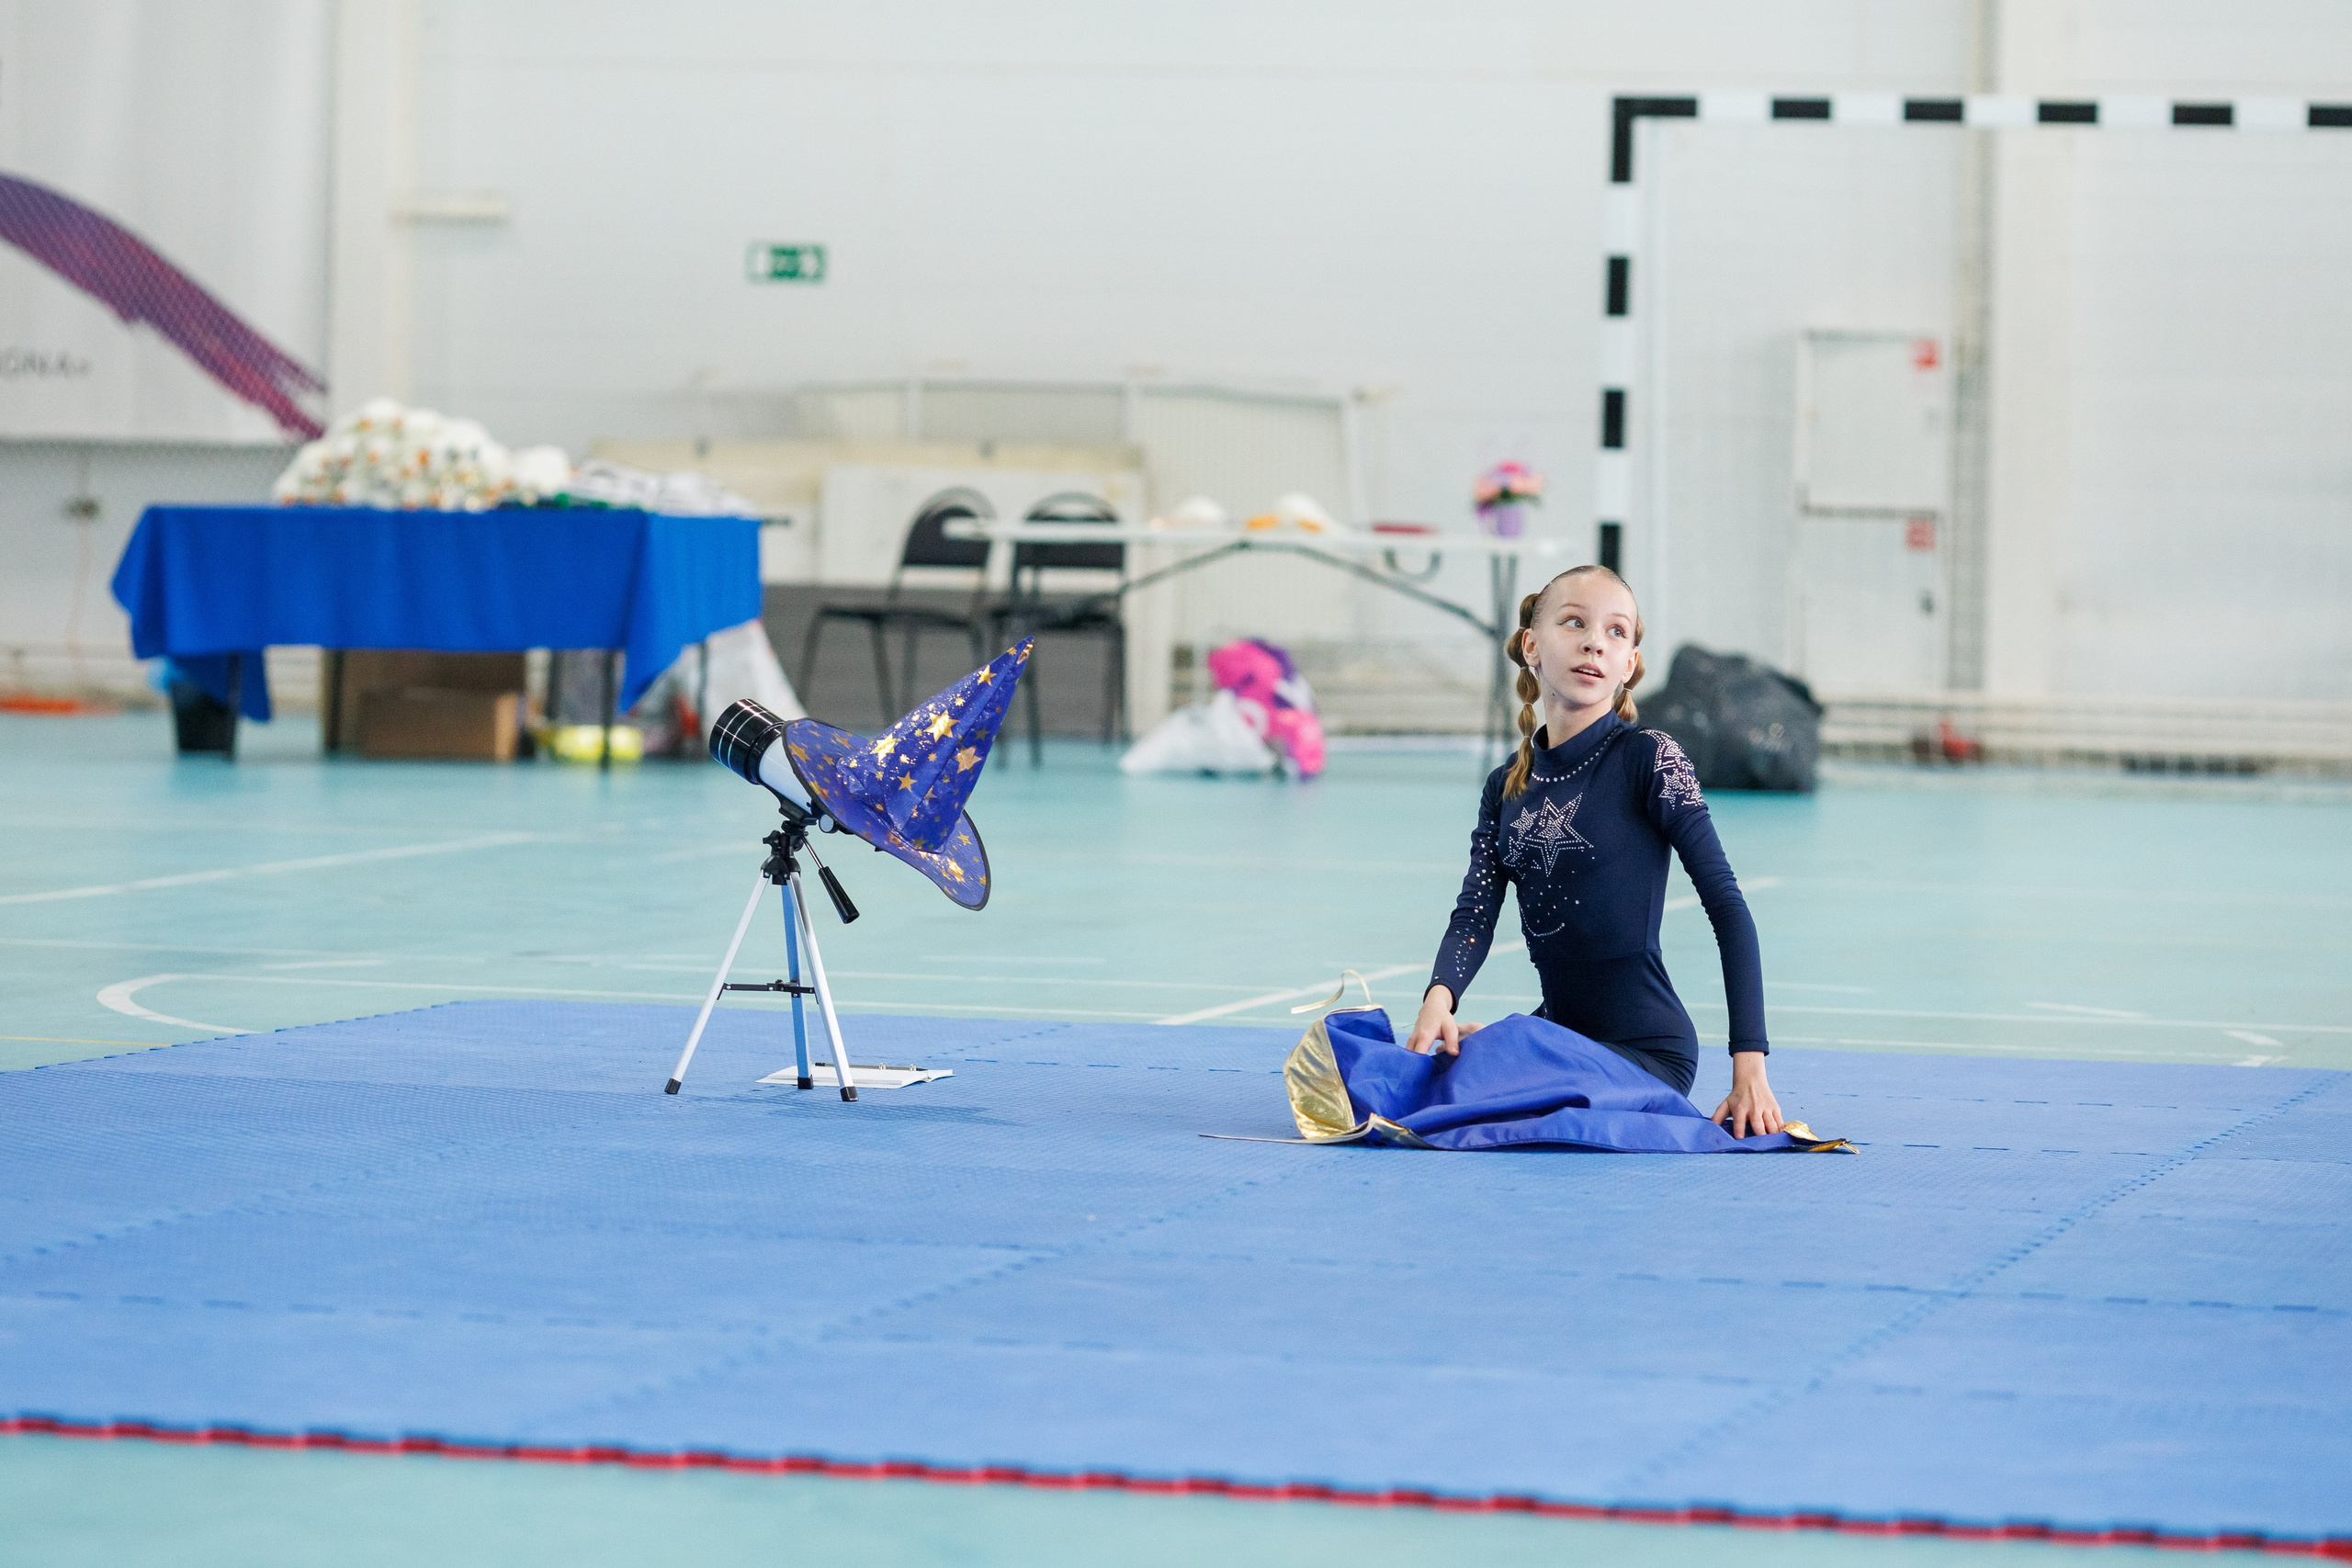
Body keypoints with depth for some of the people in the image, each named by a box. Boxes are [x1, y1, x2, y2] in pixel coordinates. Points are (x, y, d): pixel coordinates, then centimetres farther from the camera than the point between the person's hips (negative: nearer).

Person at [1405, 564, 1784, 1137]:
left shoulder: (1648, 760, -11)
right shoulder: (1506, 787, 7)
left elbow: (1726, 906, -14)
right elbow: (1474, 914, -2)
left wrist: (1749, 1065, -21)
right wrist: (1439, 998, -25)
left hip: (1647, 1048, -6)